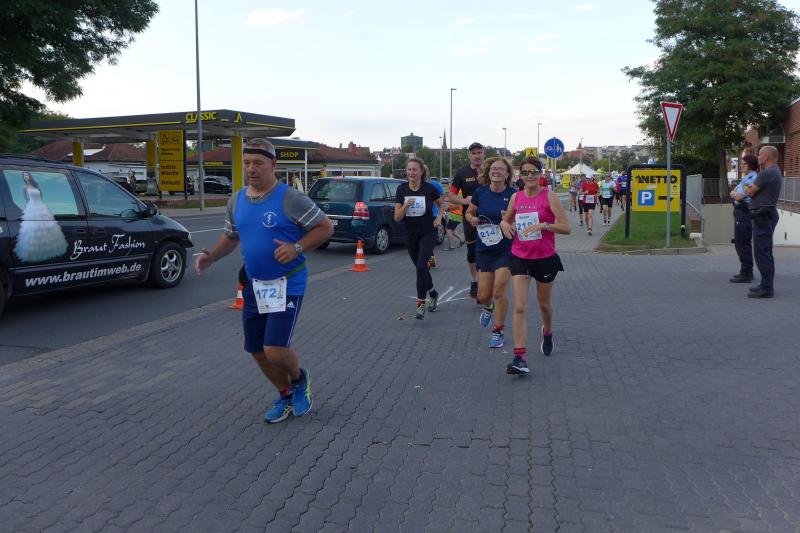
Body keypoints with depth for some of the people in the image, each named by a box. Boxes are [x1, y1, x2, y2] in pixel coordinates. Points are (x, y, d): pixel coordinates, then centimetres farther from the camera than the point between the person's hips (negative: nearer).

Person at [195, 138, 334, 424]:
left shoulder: (290, 198, -14)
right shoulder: (236, 200, 6)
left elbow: (325, 227, -11)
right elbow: (231, 236, 18)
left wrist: (297, 247, -25)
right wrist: (210, 257, 0)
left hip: (286, 285, -7)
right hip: (254, 285, 7)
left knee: (275, 350, -15)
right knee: (256, 349, 11)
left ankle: (300, 379, 20)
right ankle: (286, 395, 34)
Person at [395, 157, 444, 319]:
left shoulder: (429, 188, -10)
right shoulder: (402, 190, -5)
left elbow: (441, 204, 11)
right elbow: (397, 217, -7)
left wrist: (439, 217, -6)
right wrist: (406, 205, -24)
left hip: (428, 233, -4)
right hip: (410, 234, 4)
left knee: (421, 267, -18)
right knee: (420, 268, 15)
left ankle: (420, 304, -10)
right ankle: (433, 294, 40)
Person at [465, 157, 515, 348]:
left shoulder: (513, 195, -6)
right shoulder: (480, 192, 0)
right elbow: (469, 213, 14)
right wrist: (472, 220, -8)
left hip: (506, 248, -2)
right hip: (484, 248, 3)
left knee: (499, 292, -7)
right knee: (483, 295, 6)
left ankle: (498, 331, 12)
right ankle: (488, 307, 44)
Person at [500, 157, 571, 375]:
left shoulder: (549, 196, -9)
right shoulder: (516, 197, 3)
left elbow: (566, 228, -13)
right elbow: (506, 220, 20)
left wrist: (543, 225, -26)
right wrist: (504, 224, -4)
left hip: (545, 258, -2)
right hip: (520, 257, 2)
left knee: (544, 303, 18)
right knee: (520, 307, -10)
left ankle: (547, 332, 50)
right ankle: (520, 357, -11)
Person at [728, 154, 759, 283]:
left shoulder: (752, 178, -15)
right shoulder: (746, 178, 18)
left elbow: (739, 197, -19)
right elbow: (732, 193, 17)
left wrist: (735, 194, 1)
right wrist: (736, 193, -4)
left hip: (744, 214, -11)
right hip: (740, 214, 11)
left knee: (742, 244, -9)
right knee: (742, 244, 15)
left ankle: (746, 274, -6)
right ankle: (747, 272, 23)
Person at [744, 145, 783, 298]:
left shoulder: (766, 173, -16)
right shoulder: (776, 172, 18)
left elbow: (750, 192, -12)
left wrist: (746, 189, 8)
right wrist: (751, 188, 4)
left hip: (763, 216, -11)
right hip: (768, 214, 11)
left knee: (761, 252, -10)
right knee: (766, 252, 16)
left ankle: (766, 288, -10)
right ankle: (767, 284, 23)